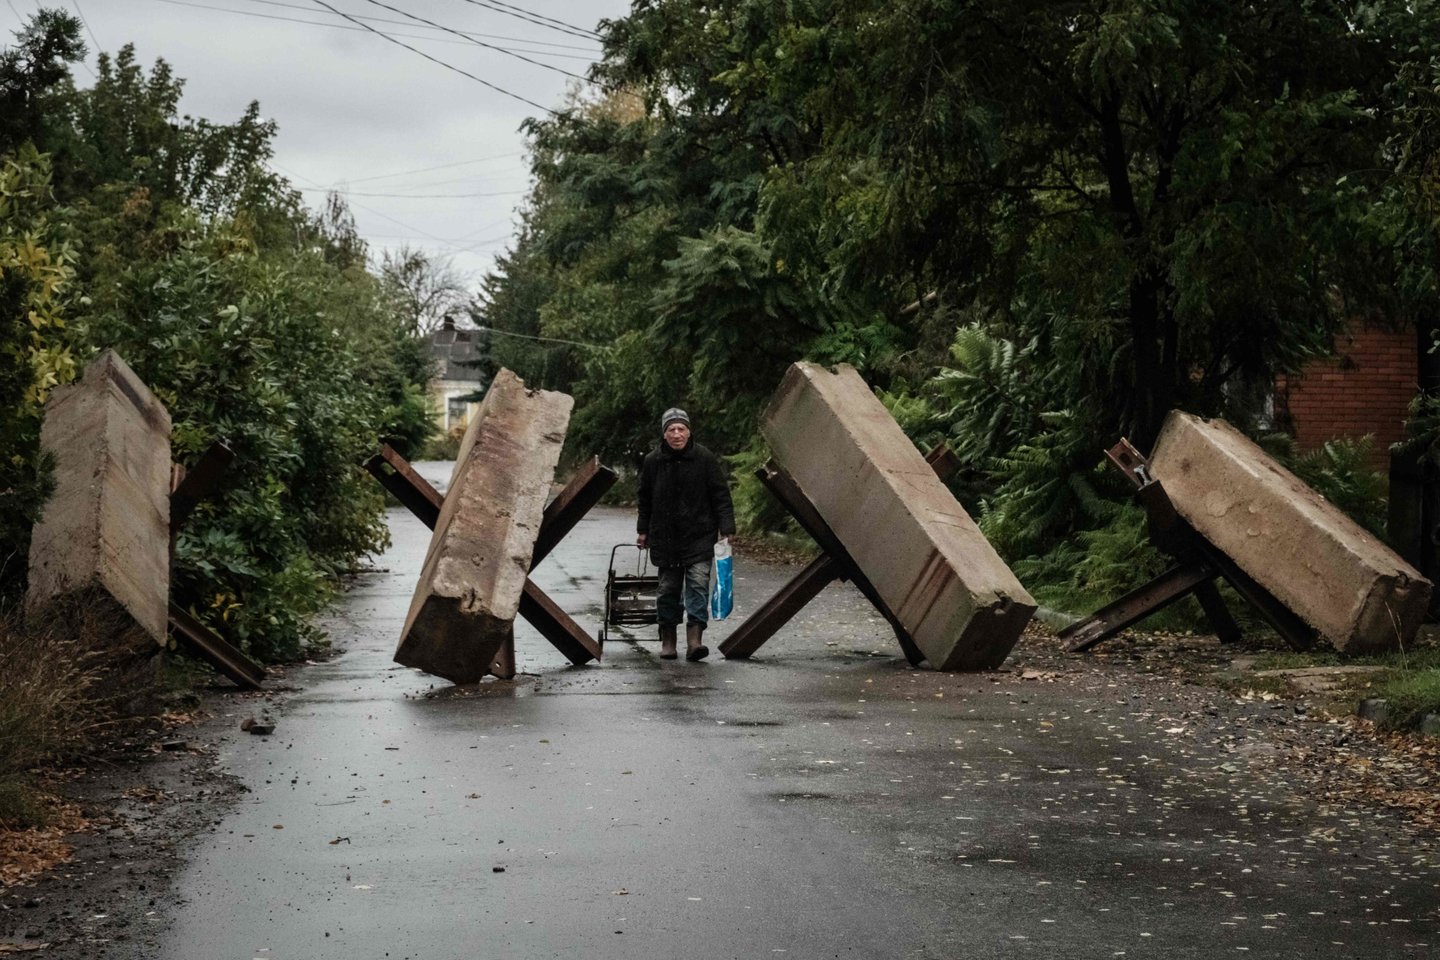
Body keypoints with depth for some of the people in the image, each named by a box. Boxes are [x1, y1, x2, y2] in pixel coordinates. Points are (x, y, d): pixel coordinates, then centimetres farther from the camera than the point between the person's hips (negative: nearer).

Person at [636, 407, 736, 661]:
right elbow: (645, 499, 14)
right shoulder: (653, 462, 1)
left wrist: (726, 529, -9)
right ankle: (668, 639, 19)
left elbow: (721, 496, -2)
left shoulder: (705, 459, -5)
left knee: (698, 583, -12)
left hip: (699, 537, -2)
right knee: (668, 588, 7)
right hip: (665, 537, 2)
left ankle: (694, 638, -15)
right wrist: (643, 531, 17)